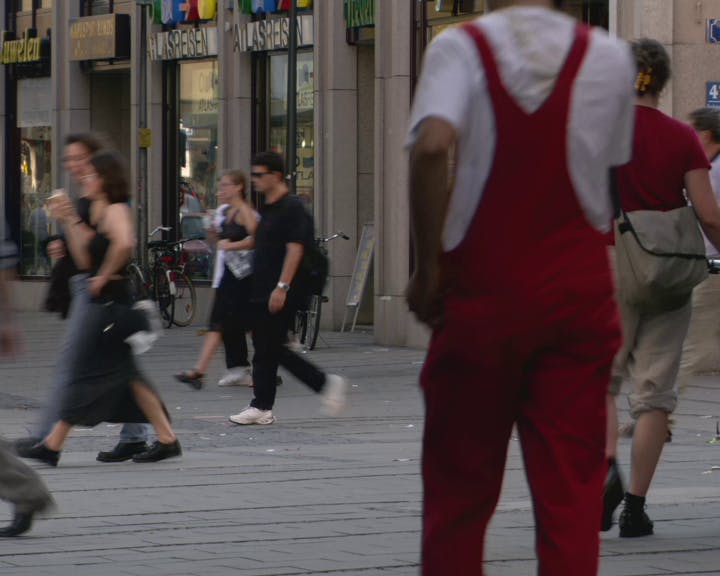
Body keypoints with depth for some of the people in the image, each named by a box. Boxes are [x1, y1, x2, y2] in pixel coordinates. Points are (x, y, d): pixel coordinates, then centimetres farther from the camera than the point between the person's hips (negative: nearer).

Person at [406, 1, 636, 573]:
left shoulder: (460, 47, -5)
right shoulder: (608, 56, 3)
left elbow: (432, 146, -21)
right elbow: (613, 182, 10)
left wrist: (428, 268, -14)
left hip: (481, 290, -1)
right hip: (579, 290, 1)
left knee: (458, 489, 10)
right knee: (571, 492, 1)